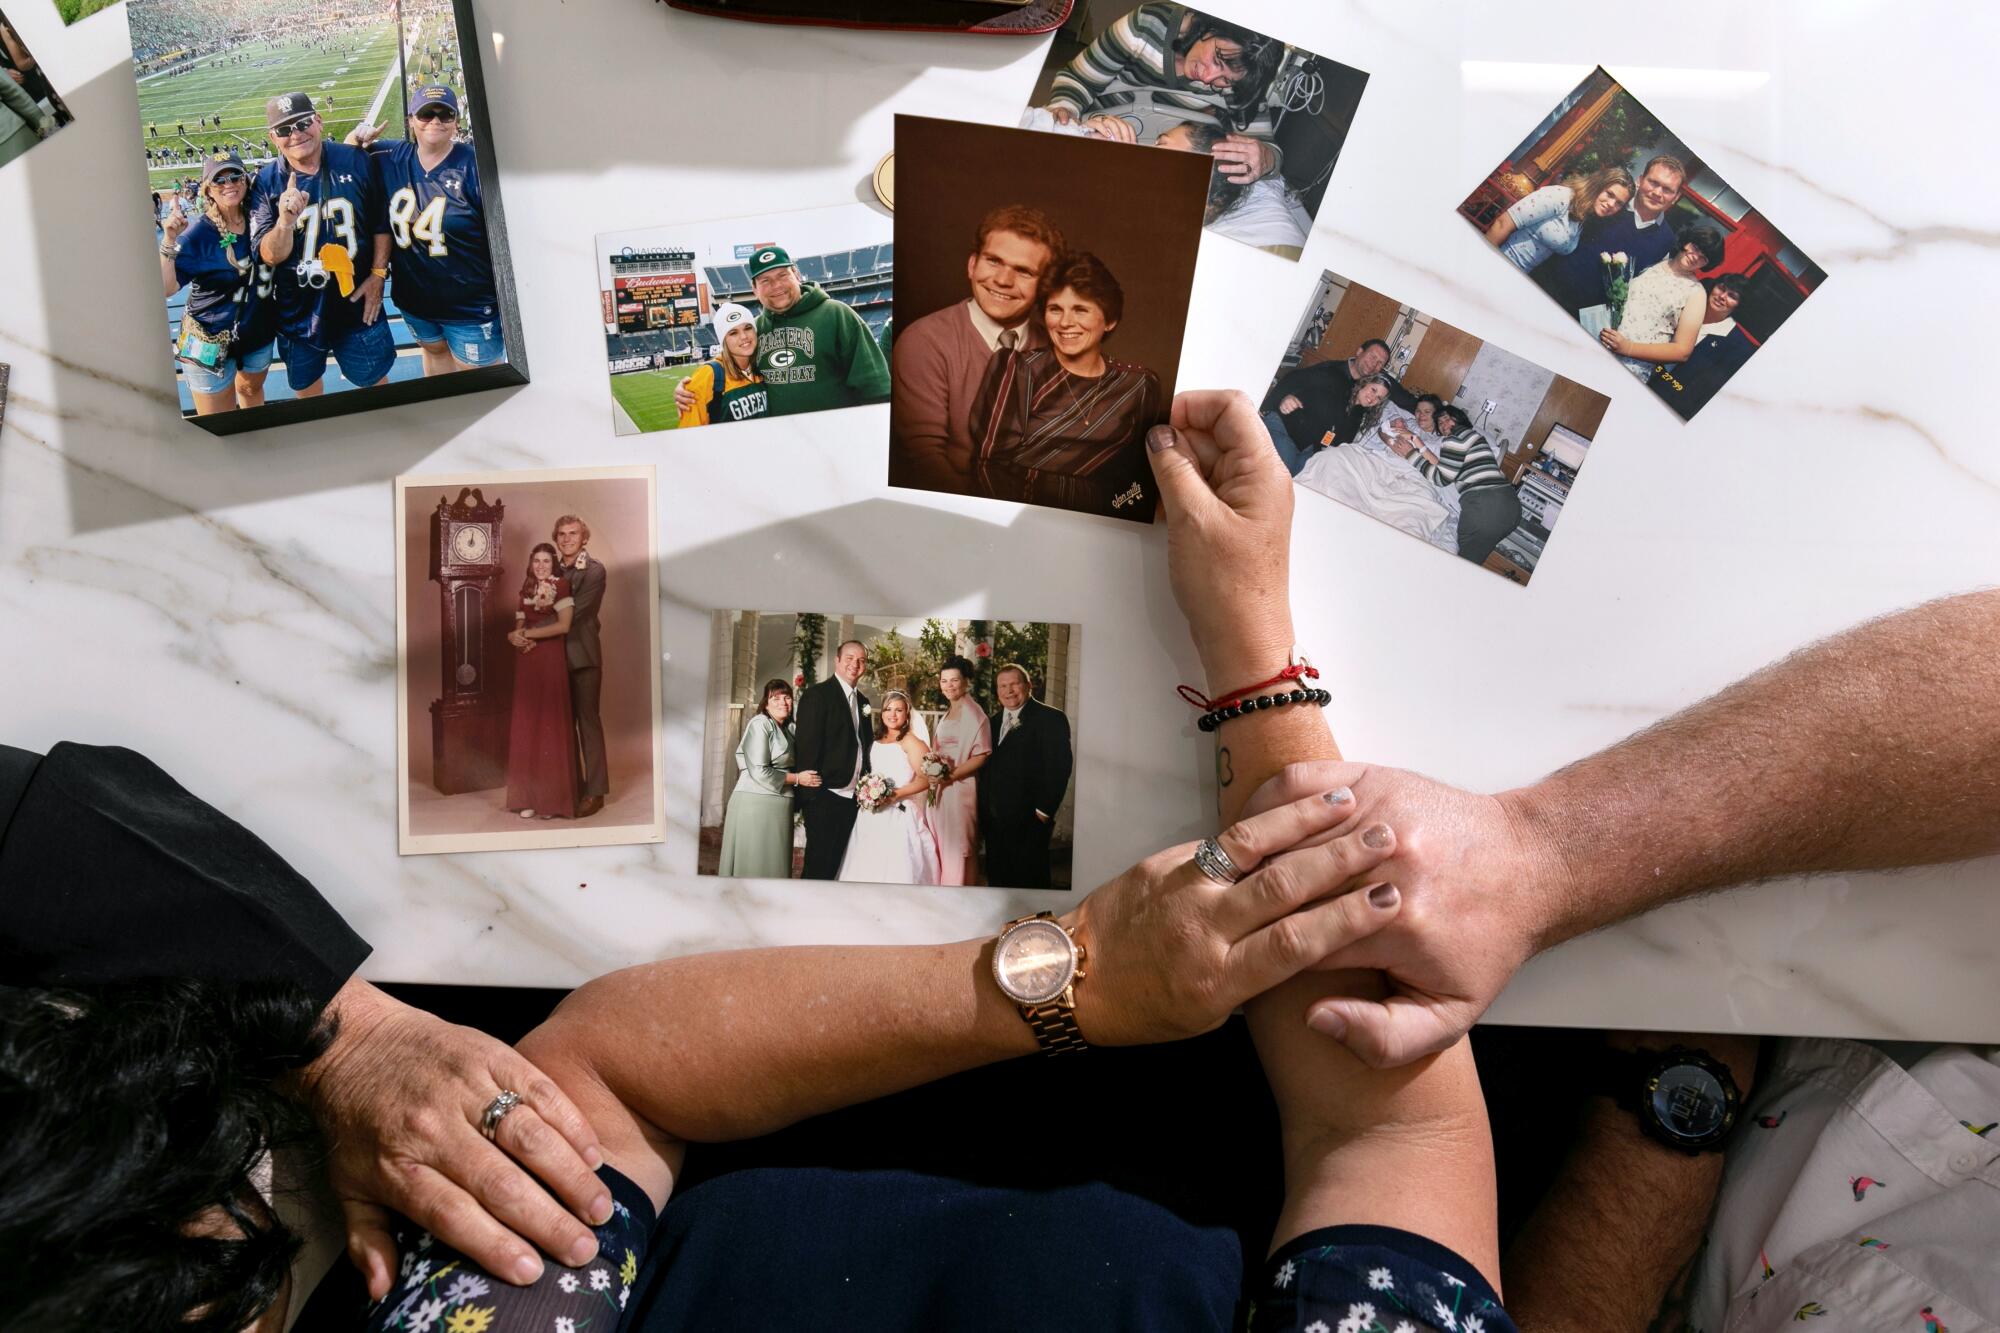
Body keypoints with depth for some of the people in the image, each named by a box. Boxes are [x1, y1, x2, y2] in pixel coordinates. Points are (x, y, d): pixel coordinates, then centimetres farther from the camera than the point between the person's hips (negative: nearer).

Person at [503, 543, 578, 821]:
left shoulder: (561, 586, -2)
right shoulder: (526, 590, 15)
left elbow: (563, 625, -12)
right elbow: (519, 626, 15)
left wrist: (526, 634, -8)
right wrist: (515, 636, -8)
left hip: (551, 662, -6)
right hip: (527, 663, 6)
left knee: (550, 724, -4)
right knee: (527, 726, 3)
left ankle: (554, 798, 0)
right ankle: (530, 796, 7)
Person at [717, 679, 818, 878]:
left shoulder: (788, 729, 16)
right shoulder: (760, 724, -8)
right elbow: (759, 772, -14)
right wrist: (797, 779, -8)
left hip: (780, 805, 8)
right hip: (756, 802, -8)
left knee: (775, 866, 7)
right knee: (753, 865, -3)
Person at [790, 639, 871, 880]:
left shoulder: (863, 701, 15)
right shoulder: (817, 694, -7)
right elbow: (807, 746, -12)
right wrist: (809, 794, -16)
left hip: (853, 797, 7)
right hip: (824, 797, -7)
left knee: (837, 864, 11)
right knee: (818, 866, -3)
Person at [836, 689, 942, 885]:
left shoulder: (911, 742, -4)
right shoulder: (875, 742, 17)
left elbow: (925, 779, -12)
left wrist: (896, 794, -20)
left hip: (899, 816, -6)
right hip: (872, 816, 6)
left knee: (896, 868, -8)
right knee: (868, 870, 3)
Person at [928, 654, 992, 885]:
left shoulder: (973, 713, -9)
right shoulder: (947, 714, 18)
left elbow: (981, 755, -16)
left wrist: (952, 775, -21)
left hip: (960, 788, -9)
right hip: (941, 789, 9)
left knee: (959, 847, -5)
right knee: (941, 847, 9)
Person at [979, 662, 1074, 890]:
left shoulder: (1050, 719, -7)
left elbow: (1059, 768, -12)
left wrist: (1044, 811, -15)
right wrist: (983, 811, 8)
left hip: (1028, 821, -7)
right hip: (993, 820, 7)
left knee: (1030, 883, -1)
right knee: (997, 880, 12)